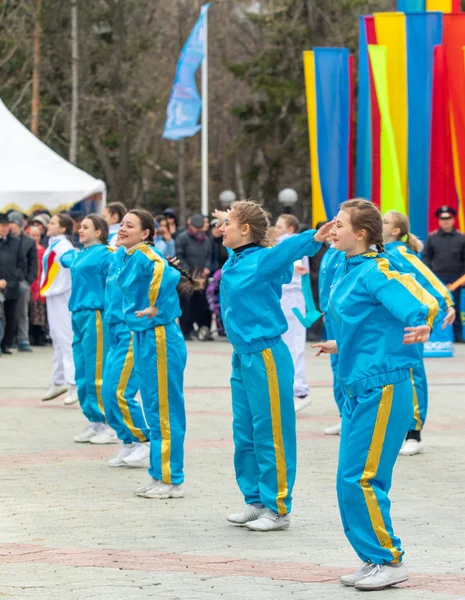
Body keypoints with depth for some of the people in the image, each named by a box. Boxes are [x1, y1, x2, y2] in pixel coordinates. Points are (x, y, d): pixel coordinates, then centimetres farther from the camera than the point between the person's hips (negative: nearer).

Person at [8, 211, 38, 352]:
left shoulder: (29, 242, 7)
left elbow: (33, 264, 6)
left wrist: (28, 281, -4)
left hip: (22, 282, 0)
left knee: (22, 314, 7)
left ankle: (23, 341, 10)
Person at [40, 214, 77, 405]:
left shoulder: (64, 247, -15)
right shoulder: (53, 246, 11)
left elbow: (69, 273, -19)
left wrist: (52, 291, -14)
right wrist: (45, 290, 10)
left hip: (62, 297, -10)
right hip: (52, 297, 10)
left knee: (66, 340, -11)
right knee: (57, 340, 15)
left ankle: (73, 385, -11)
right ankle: (58, 382, 23)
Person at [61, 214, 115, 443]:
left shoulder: (105, 254, -7)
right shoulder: (78, 255, 16)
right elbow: (64, 258, 40)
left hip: (94, 316, -8)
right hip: (78, 316, 8)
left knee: (97, 374, -8)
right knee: (82, 375, 9)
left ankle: (110, 426, -5)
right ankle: (94, 422, 15)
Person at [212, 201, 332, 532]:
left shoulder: (262, 261, -13)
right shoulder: (234, 261, 10)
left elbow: (287, 249, -33)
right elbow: (237, 242, 33)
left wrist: (314, 239, -53)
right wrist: (229, 221, 54)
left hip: (266, 357, -9)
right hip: (243, 356, 9)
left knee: (271, 435, -2)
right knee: (245, 435, 14)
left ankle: (278, 508, 5)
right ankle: (255, 501, 24)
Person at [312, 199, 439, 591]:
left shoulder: (377, 271, -16)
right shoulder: (347, 271, 11)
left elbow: (424, 304, -29)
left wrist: (423, 329, -48)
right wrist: (340, 345, 32)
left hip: (383, 389, -9)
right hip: (359, 389, 9)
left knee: (361, 479, -8)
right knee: (351, 479, 12)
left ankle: (390, 561, 5)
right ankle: (375, 560, 21)